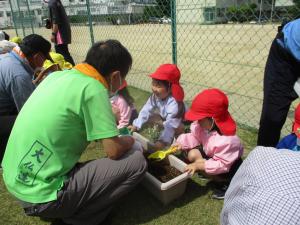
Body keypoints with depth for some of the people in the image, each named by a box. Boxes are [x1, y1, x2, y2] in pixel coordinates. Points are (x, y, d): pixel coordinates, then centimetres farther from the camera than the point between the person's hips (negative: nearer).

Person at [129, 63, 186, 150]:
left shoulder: (174, 103, -42)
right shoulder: (155, 96, -20)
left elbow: (171, 124, -48)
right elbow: (146, 110, -13)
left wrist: (162, 141, -54)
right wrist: (136, 125, -17)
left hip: (182, 124, -7)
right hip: (165, 119, 7)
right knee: (151, 117, -6)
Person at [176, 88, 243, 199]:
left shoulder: (226, 140, -40)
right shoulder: (204, 125, -19)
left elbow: (222, 165, -35)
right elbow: (195, 137, -3)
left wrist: (199, 165, -37)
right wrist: (181, 143, -20)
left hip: (230, 165, -7)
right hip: (211, 154, 8)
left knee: (203, 168, -27)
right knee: (192, 154, -13)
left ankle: (226, 183, -1)